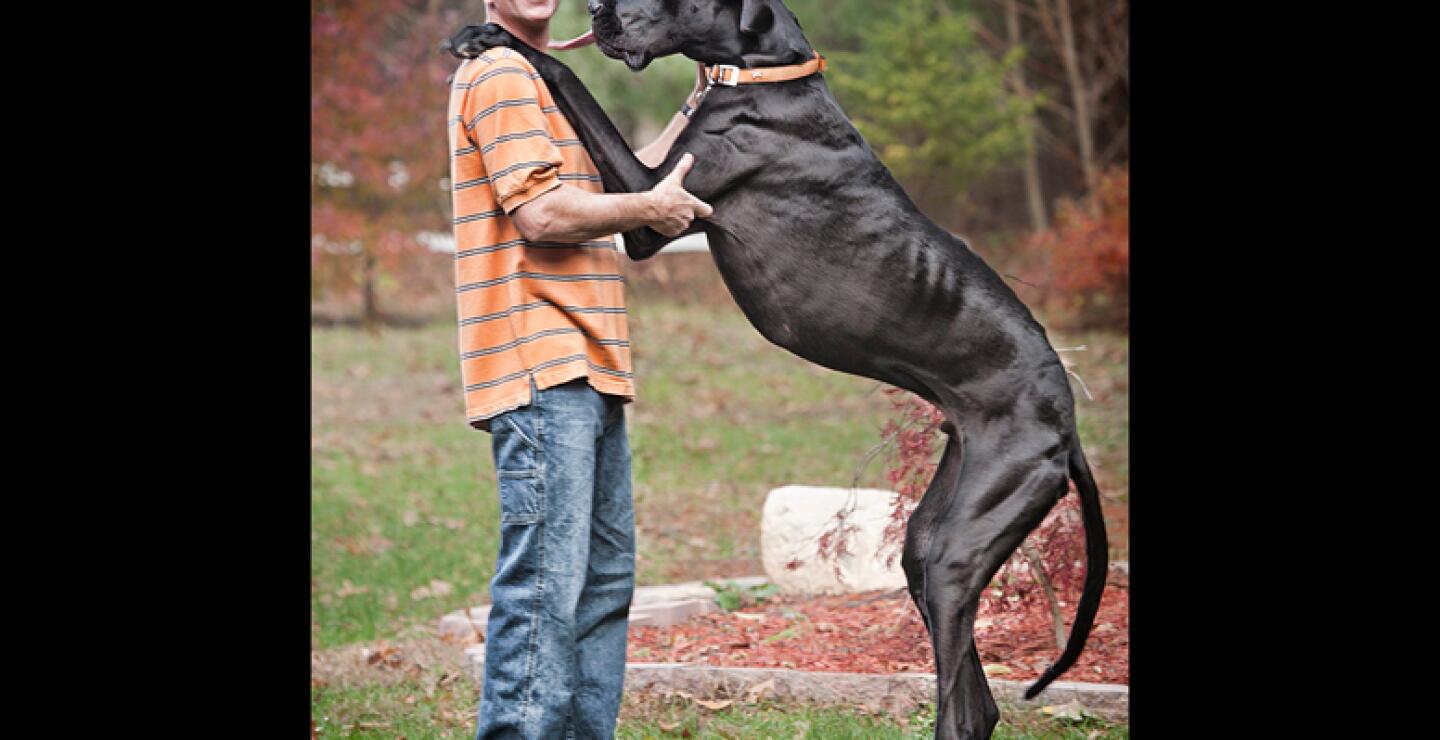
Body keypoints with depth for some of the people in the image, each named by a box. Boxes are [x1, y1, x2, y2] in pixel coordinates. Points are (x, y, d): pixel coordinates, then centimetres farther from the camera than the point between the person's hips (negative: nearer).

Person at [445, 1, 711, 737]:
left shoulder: (539, 81, 25)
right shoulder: (500, 75, -8)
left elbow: (611, 184, 25)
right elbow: (542, 213, -18)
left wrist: (698, 109, 19)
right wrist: (650, 207, -6)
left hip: (585, 373, 10)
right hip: (542, 371, -10)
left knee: (604, 579, 11)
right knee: (545, 582, -13)